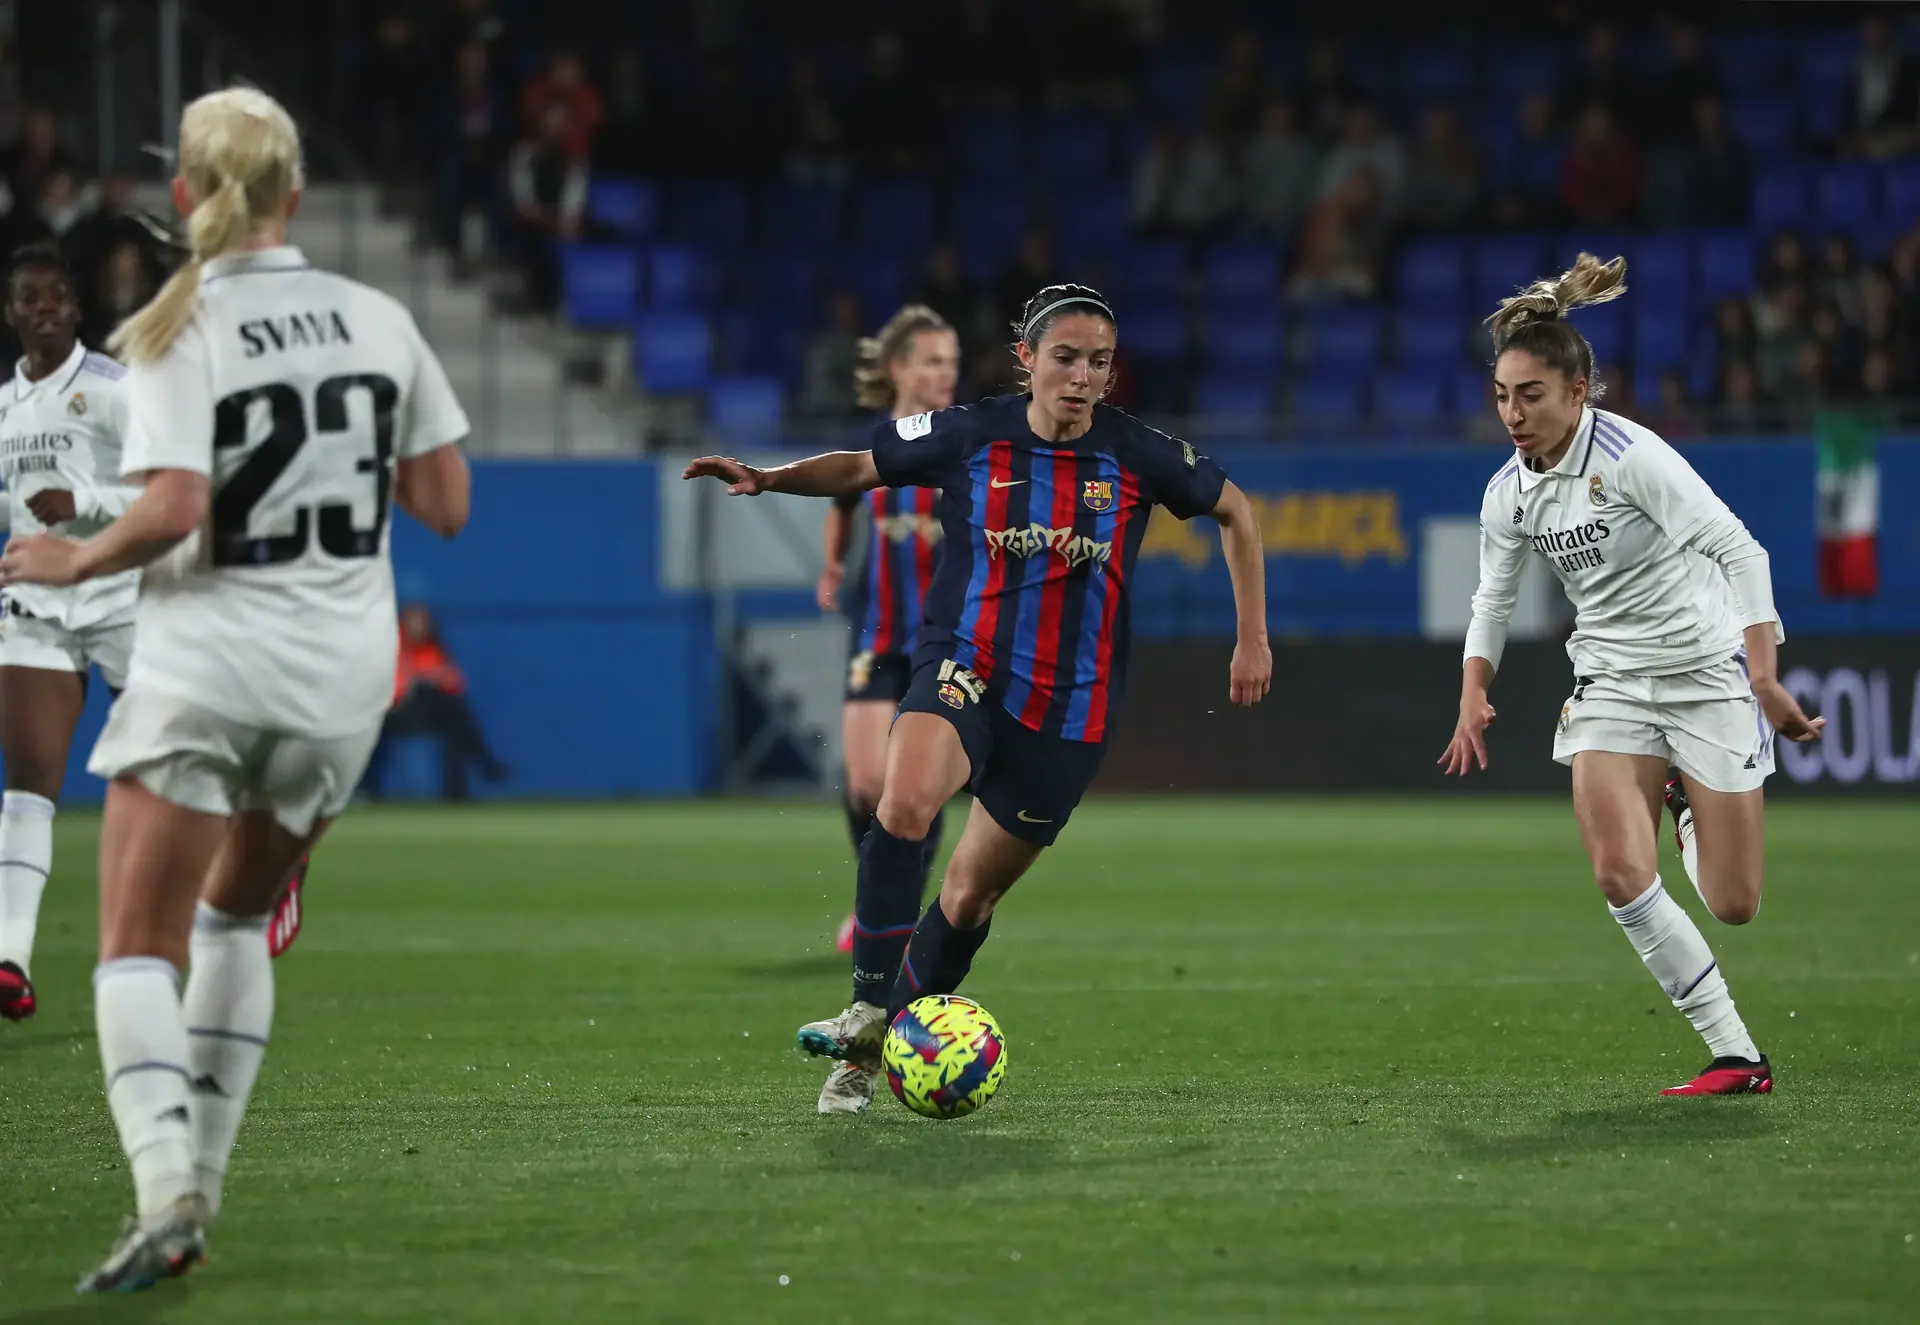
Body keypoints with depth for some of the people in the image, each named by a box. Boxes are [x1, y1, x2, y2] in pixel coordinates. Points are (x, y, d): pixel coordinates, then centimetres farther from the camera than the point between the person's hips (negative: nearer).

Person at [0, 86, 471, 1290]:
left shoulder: (179, 332, -10)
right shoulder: (381, 320, 3)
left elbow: (172, 512, -21)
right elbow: (445, 505, 5)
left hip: (206, 655, -5)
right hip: (343, 669, 5)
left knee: (138, 951, -2)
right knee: (238, 919, 24)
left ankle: (167, 1196, -23)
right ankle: (200, 1185, 19)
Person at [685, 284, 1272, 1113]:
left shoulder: (1136, 455, -4)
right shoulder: (968, 436, -5)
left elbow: (1235, 511, 12)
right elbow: (860, 467, 10)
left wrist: (1252, 639, 9)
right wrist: (770, 478, -8)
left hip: (1069, 709, 1)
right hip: (965, 672, -1)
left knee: (969, 898, 6)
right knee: (904, 807, -33)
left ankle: (877, 1050, 27)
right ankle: (871, 1009, -24)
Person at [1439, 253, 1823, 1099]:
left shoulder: (1631, 456, -21)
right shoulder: (1510, 492, 0)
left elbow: (1740, 552, -22)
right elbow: (1493, 597, 17)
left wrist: (1765, 680, -28)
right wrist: (1474, 694, 2)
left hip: (1708, 671, -5)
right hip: (1611, 681, 5)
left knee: (1732, 904, -4)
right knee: (1619, 873, -17)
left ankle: (1691, 812, 35)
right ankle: (1736, 1056, -7)